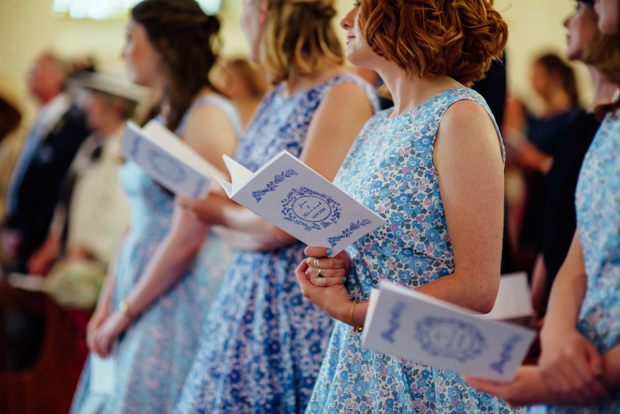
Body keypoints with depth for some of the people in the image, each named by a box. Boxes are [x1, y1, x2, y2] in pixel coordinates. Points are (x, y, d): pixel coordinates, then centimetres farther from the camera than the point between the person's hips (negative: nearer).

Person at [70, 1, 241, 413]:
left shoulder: (208, 117, -15)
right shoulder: (164, 115, 14)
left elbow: (186, 239, -19)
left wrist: (125, 314, -11)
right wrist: (105, 307, 8)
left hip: (186, 298, -8)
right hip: (144, 293, 8)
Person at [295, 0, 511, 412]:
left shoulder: (460, 116, -14)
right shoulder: (377, 127, 11)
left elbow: (477, 288, -19)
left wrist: (351, 311, -14)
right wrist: (333, 266, -3)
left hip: (433, 375, -7)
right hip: (359, 365, 7)